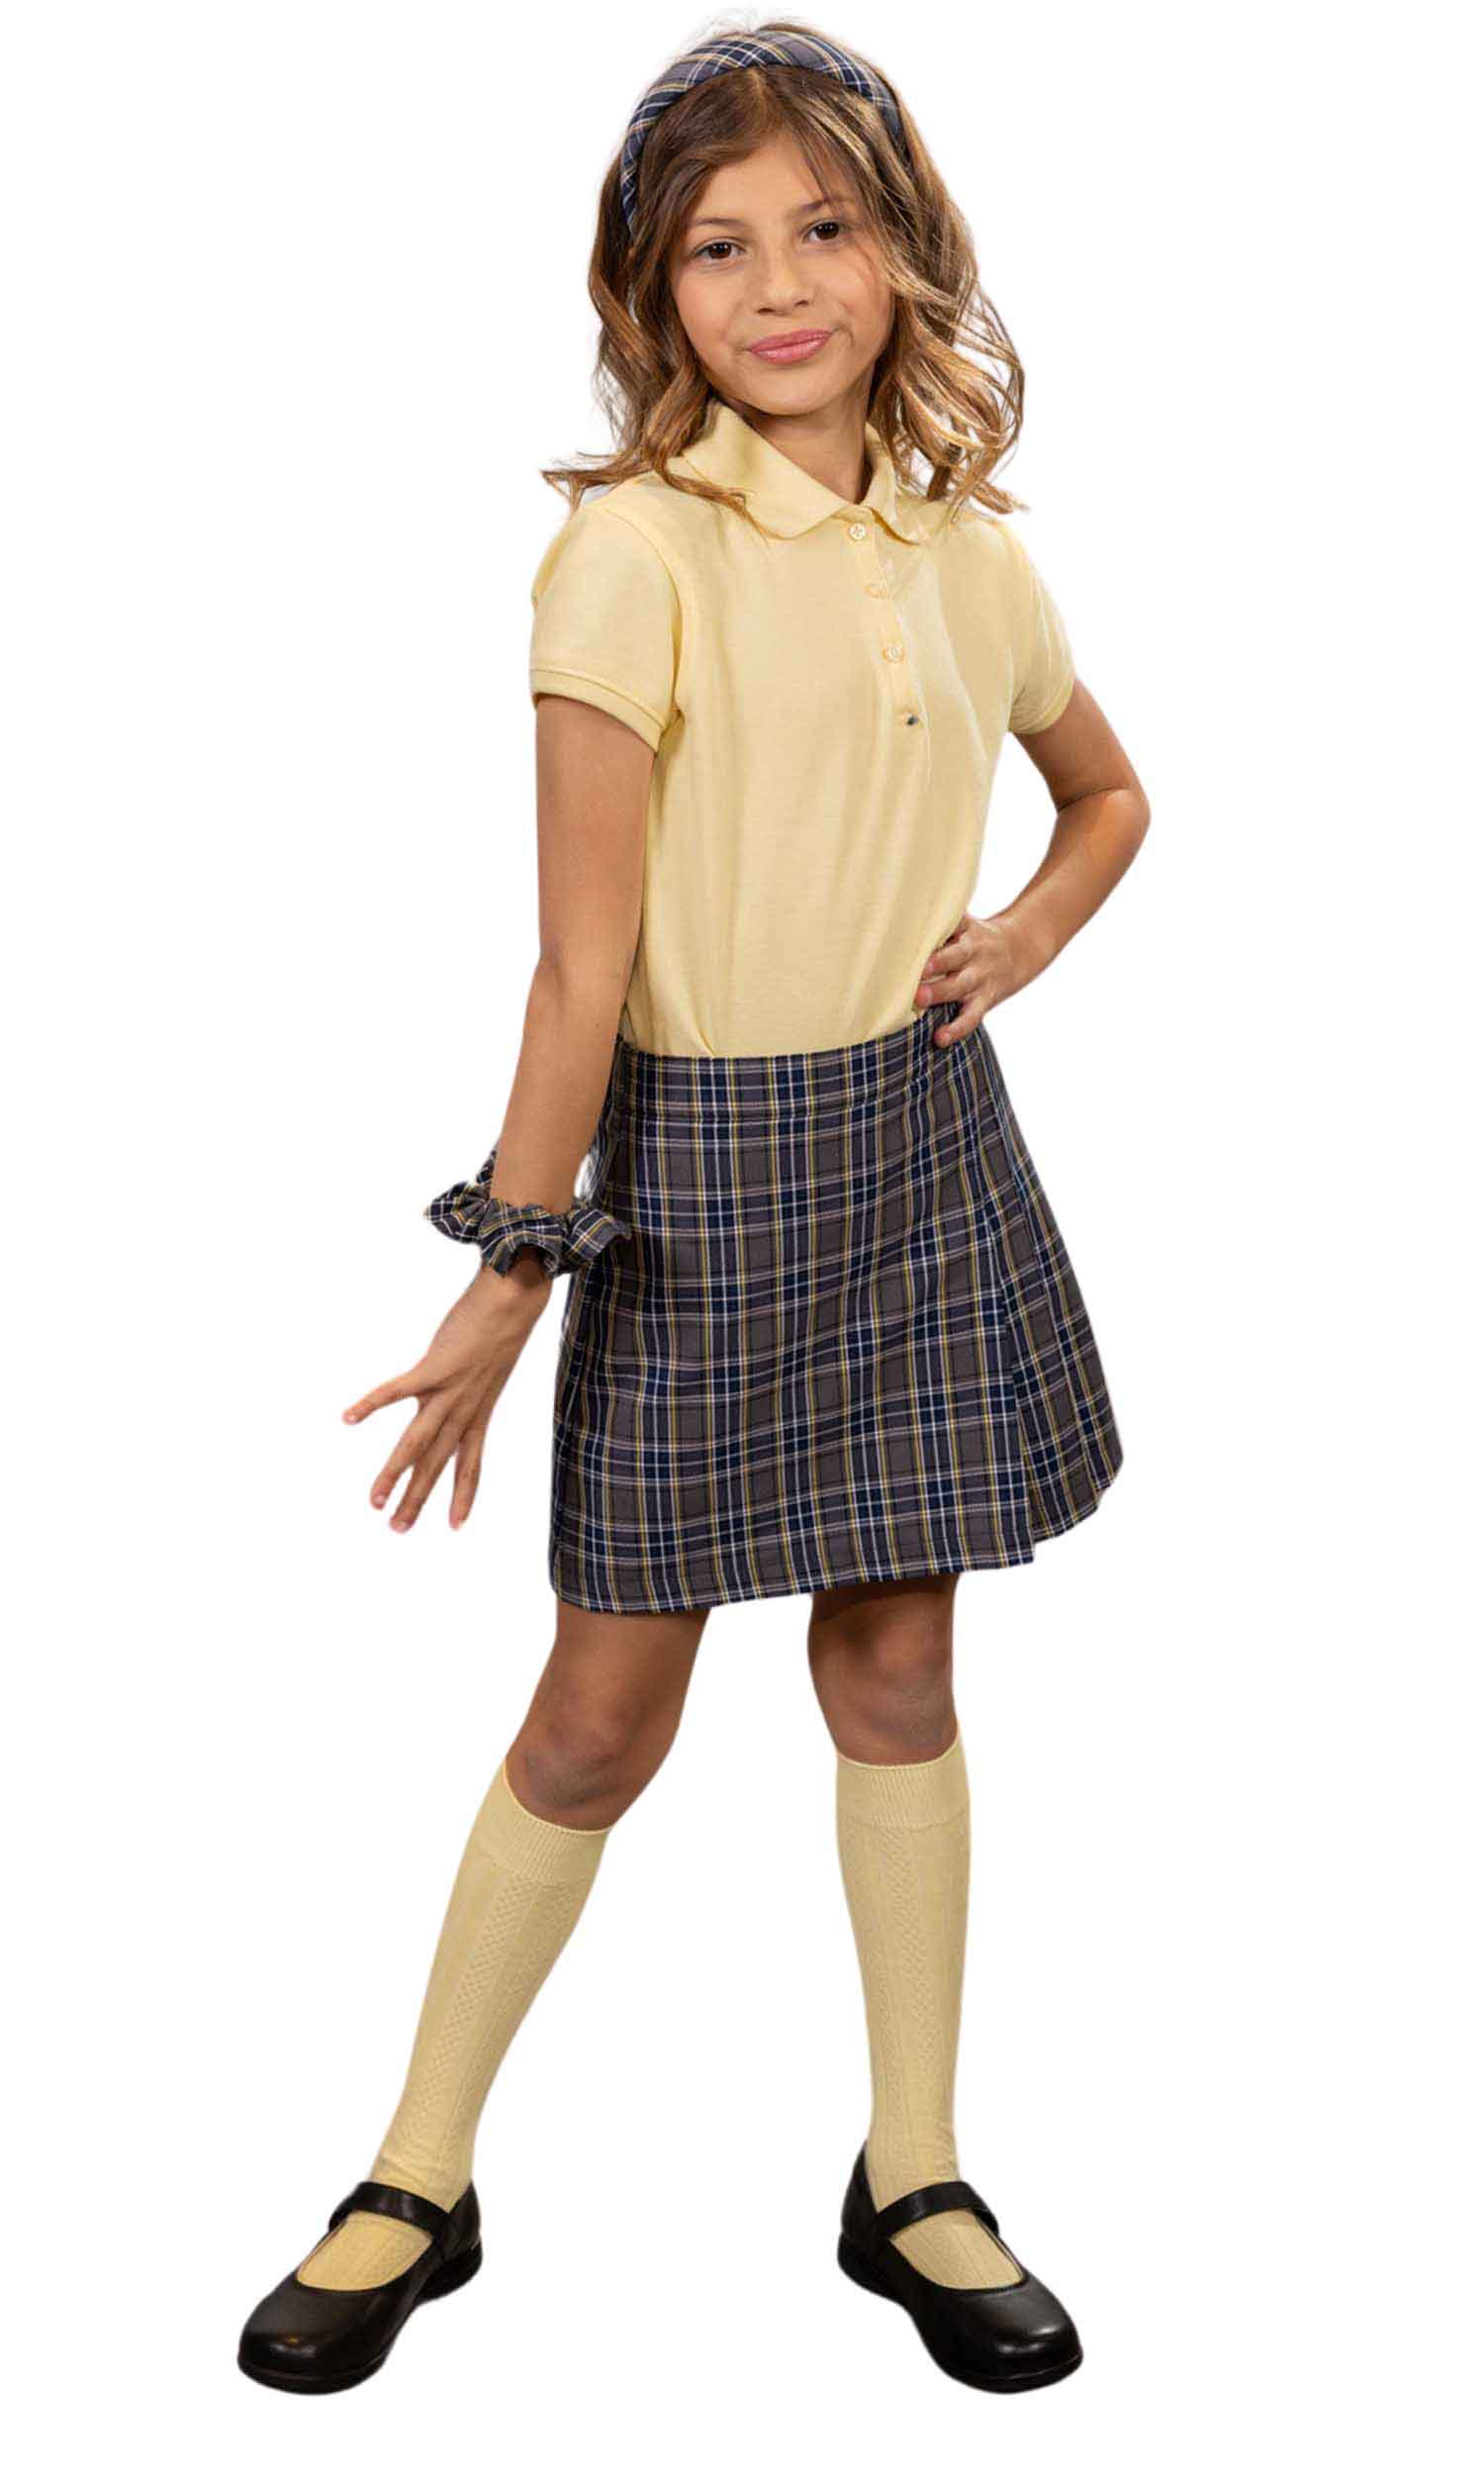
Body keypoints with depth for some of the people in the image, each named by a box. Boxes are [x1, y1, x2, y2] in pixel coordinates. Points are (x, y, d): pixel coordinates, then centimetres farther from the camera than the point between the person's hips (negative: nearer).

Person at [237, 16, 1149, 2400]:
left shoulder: (968, 554, 6)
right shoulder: (635, 547, -10)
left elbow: (1110, 798, 25)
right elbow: (586, 960, -12)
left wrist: (1023, 936, 6)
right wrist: (512, 1268, -12)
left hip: (923, 1152, 4)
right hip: (697, 1154, -4)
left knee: (897, 1667, 10)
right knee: (608, 1699, 3)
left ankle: (915, 2178, 25)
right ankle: (420, 2183, 21)